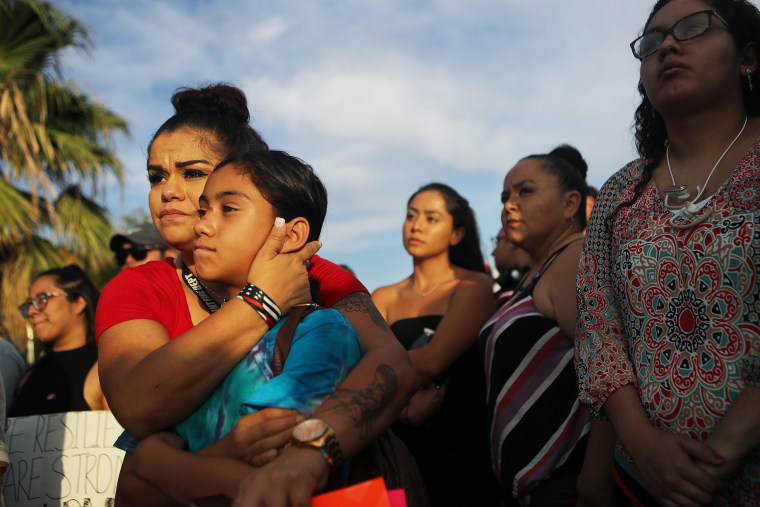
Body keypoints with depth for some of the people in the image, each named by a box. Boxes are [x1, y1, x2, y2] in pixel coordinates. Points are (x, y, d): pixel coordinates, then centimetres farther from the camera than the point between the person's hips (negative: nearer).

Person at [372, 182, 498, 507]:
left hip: (460, 450, -3)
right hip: (400, 447, 3)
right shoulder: (384, 299, 11)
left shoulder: (473, 286, -2)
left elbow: (433, 360, -15)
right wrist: (402, 408, -17)